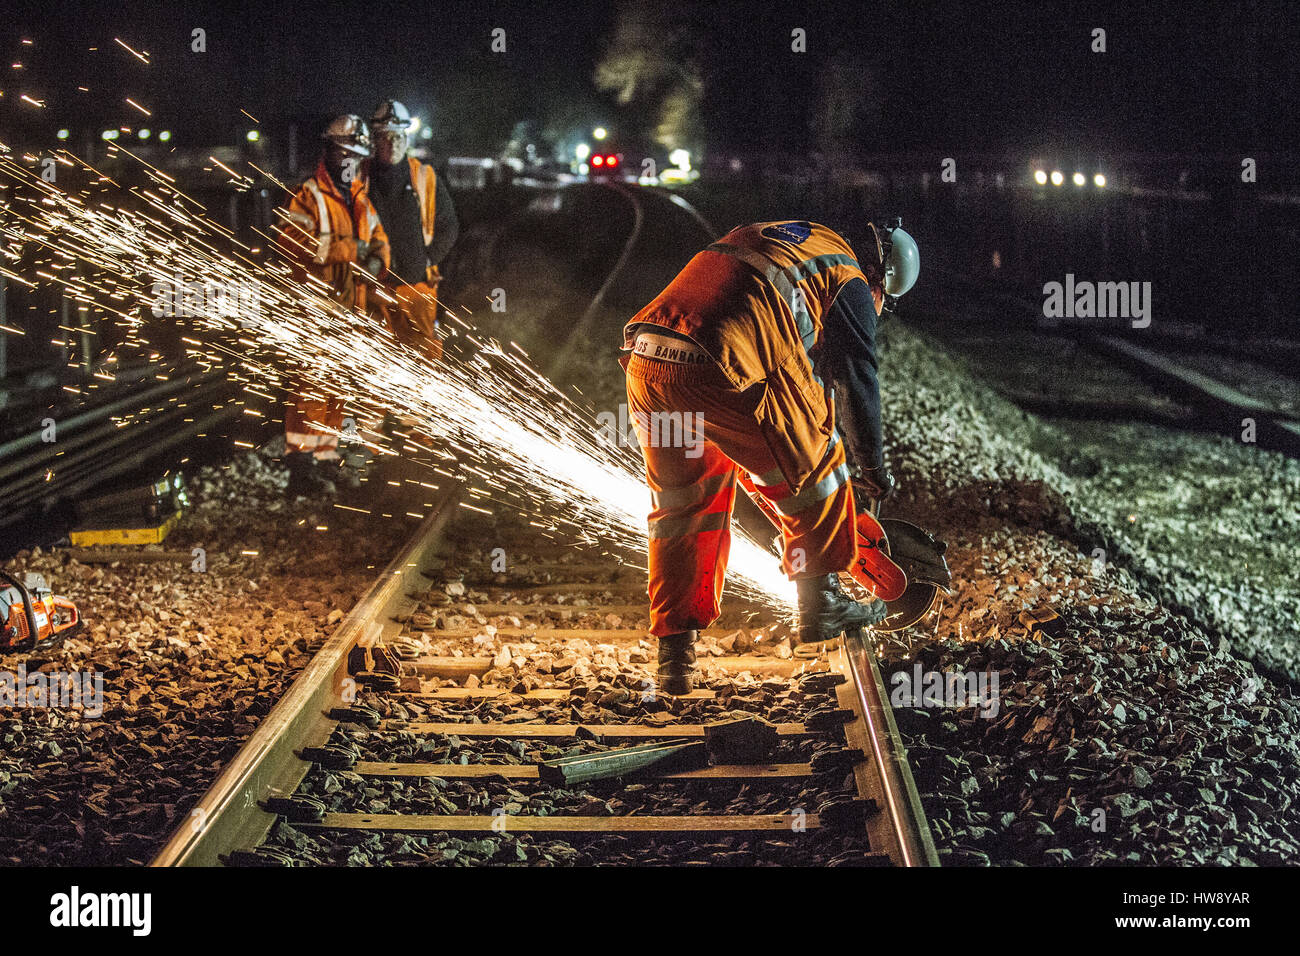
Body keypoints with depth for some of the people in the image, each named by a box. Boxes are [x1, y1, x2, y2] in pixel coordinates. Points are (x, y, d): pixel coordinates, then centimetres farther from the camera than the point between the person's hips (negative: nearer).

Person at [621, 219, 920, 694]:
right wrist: (873, 470, 29)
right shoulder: (850, 283, 13)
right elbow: (856, 380, 15)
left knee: (680, 507, 21)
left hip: (645, 361, 7)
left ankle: (675, 654, 21)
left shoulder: (762, 237, 36)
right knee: (814, 463, 16)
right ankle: (821, 605, 25)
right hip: (720, 372, -7)